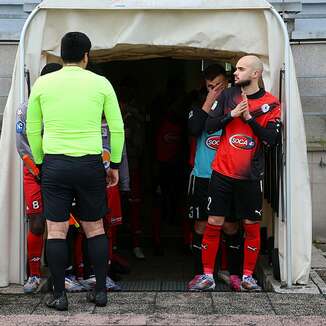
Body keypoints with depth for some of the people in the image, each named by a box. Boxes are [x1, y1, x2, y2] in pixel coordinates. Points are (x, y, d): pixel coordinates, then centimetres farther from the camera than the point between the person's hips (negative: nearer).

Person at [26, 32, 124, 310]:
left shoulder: (43, 83, 3)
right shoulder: (101, 83, 1)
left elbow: (32, 130, 9)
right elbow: (117, 128, 4)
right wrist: (115, 164, 13)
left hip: (54, 164, 0)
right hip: (90, 164, 0)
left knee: (56, 230, 5)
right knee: (95, 228, 12)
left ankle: (59, 295, 7)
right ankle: (101, 291, 16)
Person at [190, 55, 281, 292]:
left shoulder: (271, 104, 0)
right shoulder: (228, 96, 6)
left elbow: (271, 139, -8)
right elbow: (209, 126, 3)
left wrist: (249, 117, -14)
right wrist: (232, 114, -11)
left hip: (250, 175, -1)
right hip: (222, 172, 1)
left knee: (252, 226, 4)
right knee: (214, 223, 1)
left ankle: (248, 276, 17)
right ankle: (208, 275, 9)